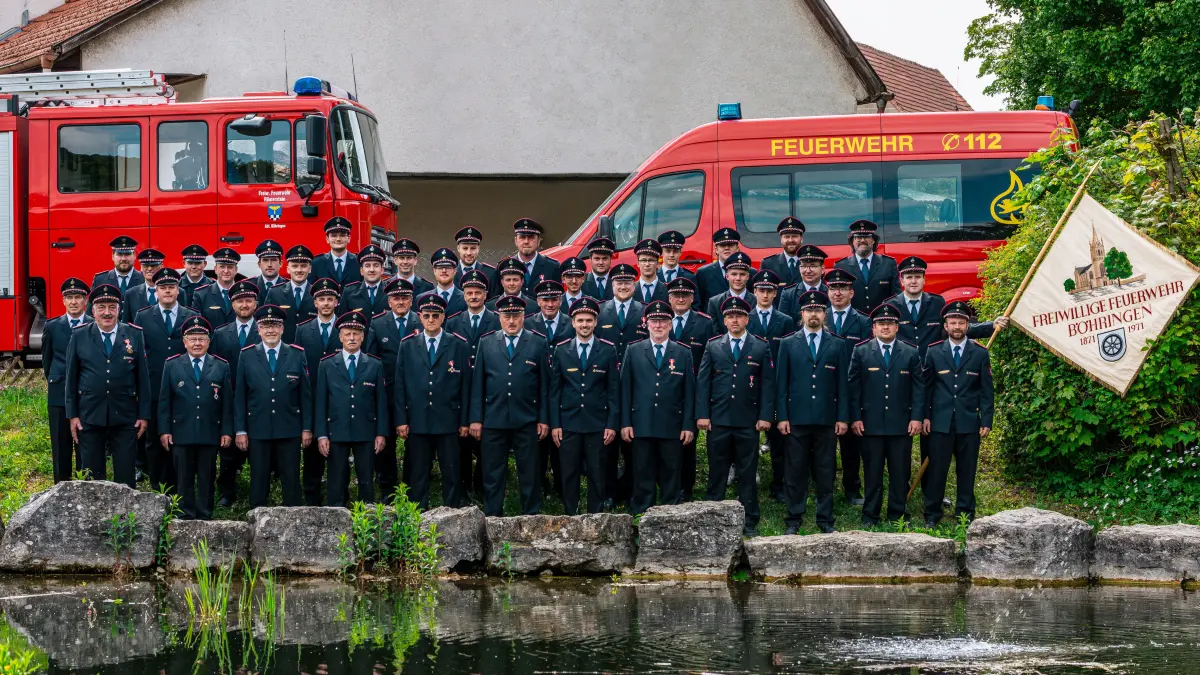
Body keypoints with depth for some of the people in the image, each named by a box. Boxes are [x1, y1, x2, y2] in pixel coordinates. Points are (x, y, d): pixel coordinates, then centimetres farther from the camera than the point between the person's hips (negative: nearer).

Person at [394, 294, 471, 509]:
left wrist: (464, 421, -2)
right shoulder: (407, 346, 8)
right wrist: (401, 420, -1)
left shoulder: (459, 346, 4)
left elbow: (466, 385, 3)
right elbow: (399, 384, 6)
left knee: (452, 475, 2)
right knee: (417, 476, 4)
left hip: (448, 424, -1)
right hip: (417, 423, 1)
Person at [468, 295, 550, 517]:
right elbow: (477, 383, 7)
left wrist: (544, 419, -2)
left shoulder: (538, 343, 4)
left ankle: (531, 517, 11)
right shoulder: (486, 343, 8)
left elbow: (545, 384, 3)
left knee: (529, 474, 3)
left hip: (527, 421, -1)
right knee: (493, 474, 6)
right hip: (493, 421, 1)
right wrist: (476, 419, 1)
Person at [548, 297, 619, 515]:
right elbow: (554, 390, 7)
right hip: (568, 423, 1)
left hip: (597, 424, -1)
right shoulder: (561, 351, 6)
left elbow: (614, 390, 3)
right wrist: (555, 424, 1)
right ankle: (569, 519, 10)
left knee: (597, 476, 2)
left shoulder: (608, 350, 4)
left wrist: (612, 424, -3)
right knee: (569, 475, 3)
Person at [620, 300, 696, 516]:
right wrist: (625, 423, -1)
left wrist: (689, 425, 0)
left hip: (672, 427, 0)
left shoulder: (683, 354, 8)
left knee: (670, 475, 4)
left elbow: (689, 392, 6)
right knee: (643, 475, 2)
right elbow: (625, 389, 6)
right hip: (642, 425, 0)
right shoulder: (633, 351, 8)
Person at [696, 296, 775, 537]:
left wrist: (766, 416, -5)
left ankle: (749, 522, 7)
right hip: (718, 420, 1)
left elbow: (768, 383, 3)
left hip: (748, 422, -1)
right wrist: (702, 414, -2)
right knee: (717, 472, 4)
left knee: (748, 473, 3)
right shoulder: (713, 346, 10)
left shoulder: (761, 347, 7)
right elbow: (703, 382, 7)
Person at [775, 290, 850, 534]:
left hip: (827, 419, 1)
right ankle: (794, 520, 7)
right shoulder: (788, 344, 8)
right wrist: (782, 417, -2)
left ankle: (825, 520, 9)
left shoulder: (838, 345, 9)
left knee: (825, 472, 3)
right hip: (797, 418, 0)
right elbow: (781, 383, 5)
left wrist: (843, 418, 0)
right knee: (796, 471, 1)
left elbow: (843, 384, 7)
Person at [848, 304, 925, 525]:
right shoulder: (861, 352, 6)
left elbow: (918, 388, 6)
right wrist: (855, 418, -4)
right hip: (870, 423, -1)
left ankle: (898, 515, 11)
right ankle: (870, 516, 9)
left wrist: (916, 418, -3)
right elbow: (854, 387, 3)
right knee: (872, 472, 3)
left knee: (900, 472, 3)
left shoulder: (911, 353, 8)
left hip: (901, 424, 1)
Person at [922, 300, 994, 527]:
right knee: (937, 469, 0)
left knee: (967, 470, 5)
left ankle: (965, 514, 14)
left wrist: (987, 421, 0)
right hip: (940, 422, 0)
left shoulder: (980, 353, 6)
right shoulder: (934, 352, 6)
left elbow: (986, 390, 6)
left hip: (969, 423, 0)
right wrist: (924, 416, 0)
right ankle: (932, 514, 7)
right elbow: (926, 386, 8)